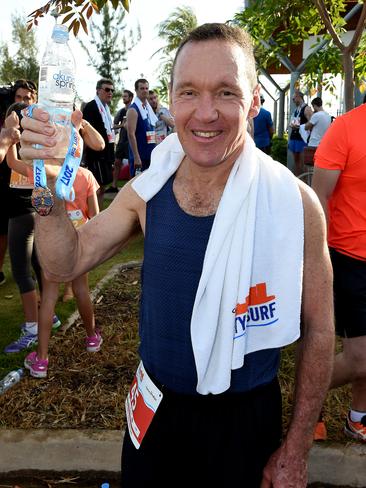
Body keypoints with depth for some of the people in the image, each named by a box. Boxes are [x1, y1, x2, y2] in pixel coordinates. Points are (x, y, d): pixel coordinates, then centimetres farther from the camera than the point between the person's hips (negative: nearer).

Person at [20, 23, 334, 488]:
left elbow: (318, 331, -10)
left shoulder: (294, 202, -19)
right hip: (154, 409, 4)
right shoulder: (147, 190, -8)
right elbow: (67, 264, -4)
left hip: (244, 419, -3)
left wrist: (295, 451, -4)